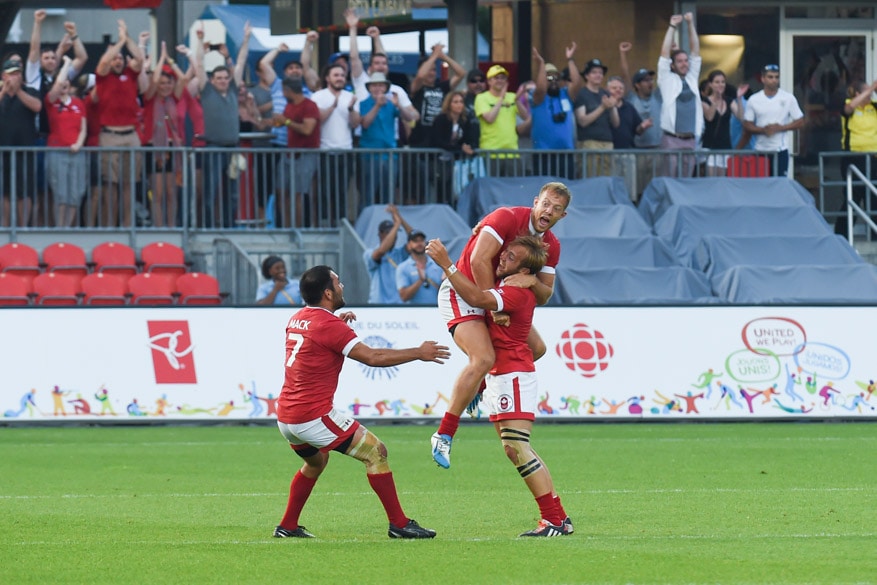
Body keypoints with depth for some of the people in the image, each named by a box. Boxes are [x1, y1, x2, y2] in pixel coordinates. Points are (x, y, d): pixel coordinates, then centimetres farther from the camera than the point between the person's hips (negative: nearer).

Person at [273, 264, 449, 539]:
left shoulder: (296, 319, 12)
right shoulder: (329, 325, -15)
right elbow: (372, 357, -18)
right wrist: (418, 353, -10)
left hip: (285, 418, 9)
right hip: (313, 416, -9)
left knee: (316, 461, 33)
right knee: (376, 452, -5)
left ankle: (288, 526, 32)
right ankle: (398, 524, -7)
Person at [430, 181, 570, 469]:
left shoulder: (552, 246, 5)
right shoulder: (507, 218, -18)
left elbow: (544, 295, 4)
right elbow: (478, 260, -27)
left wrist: (532, 281, -20)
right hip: (461, 292, -9)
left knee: (536, 347, 11)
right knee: (483, 357, -27)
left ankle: (477, 389, 24)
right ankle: (444, 435, -24)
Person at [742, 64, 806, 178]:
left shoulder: (788, 98, 1)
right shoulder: (754, 100, 4)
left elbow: (800, 122, 2)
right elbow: (747, 125, 6)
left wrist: (780, 128, -12)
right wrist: (763, 130, -13)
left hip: (780, 150, -1)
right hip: (760, 150, 1)